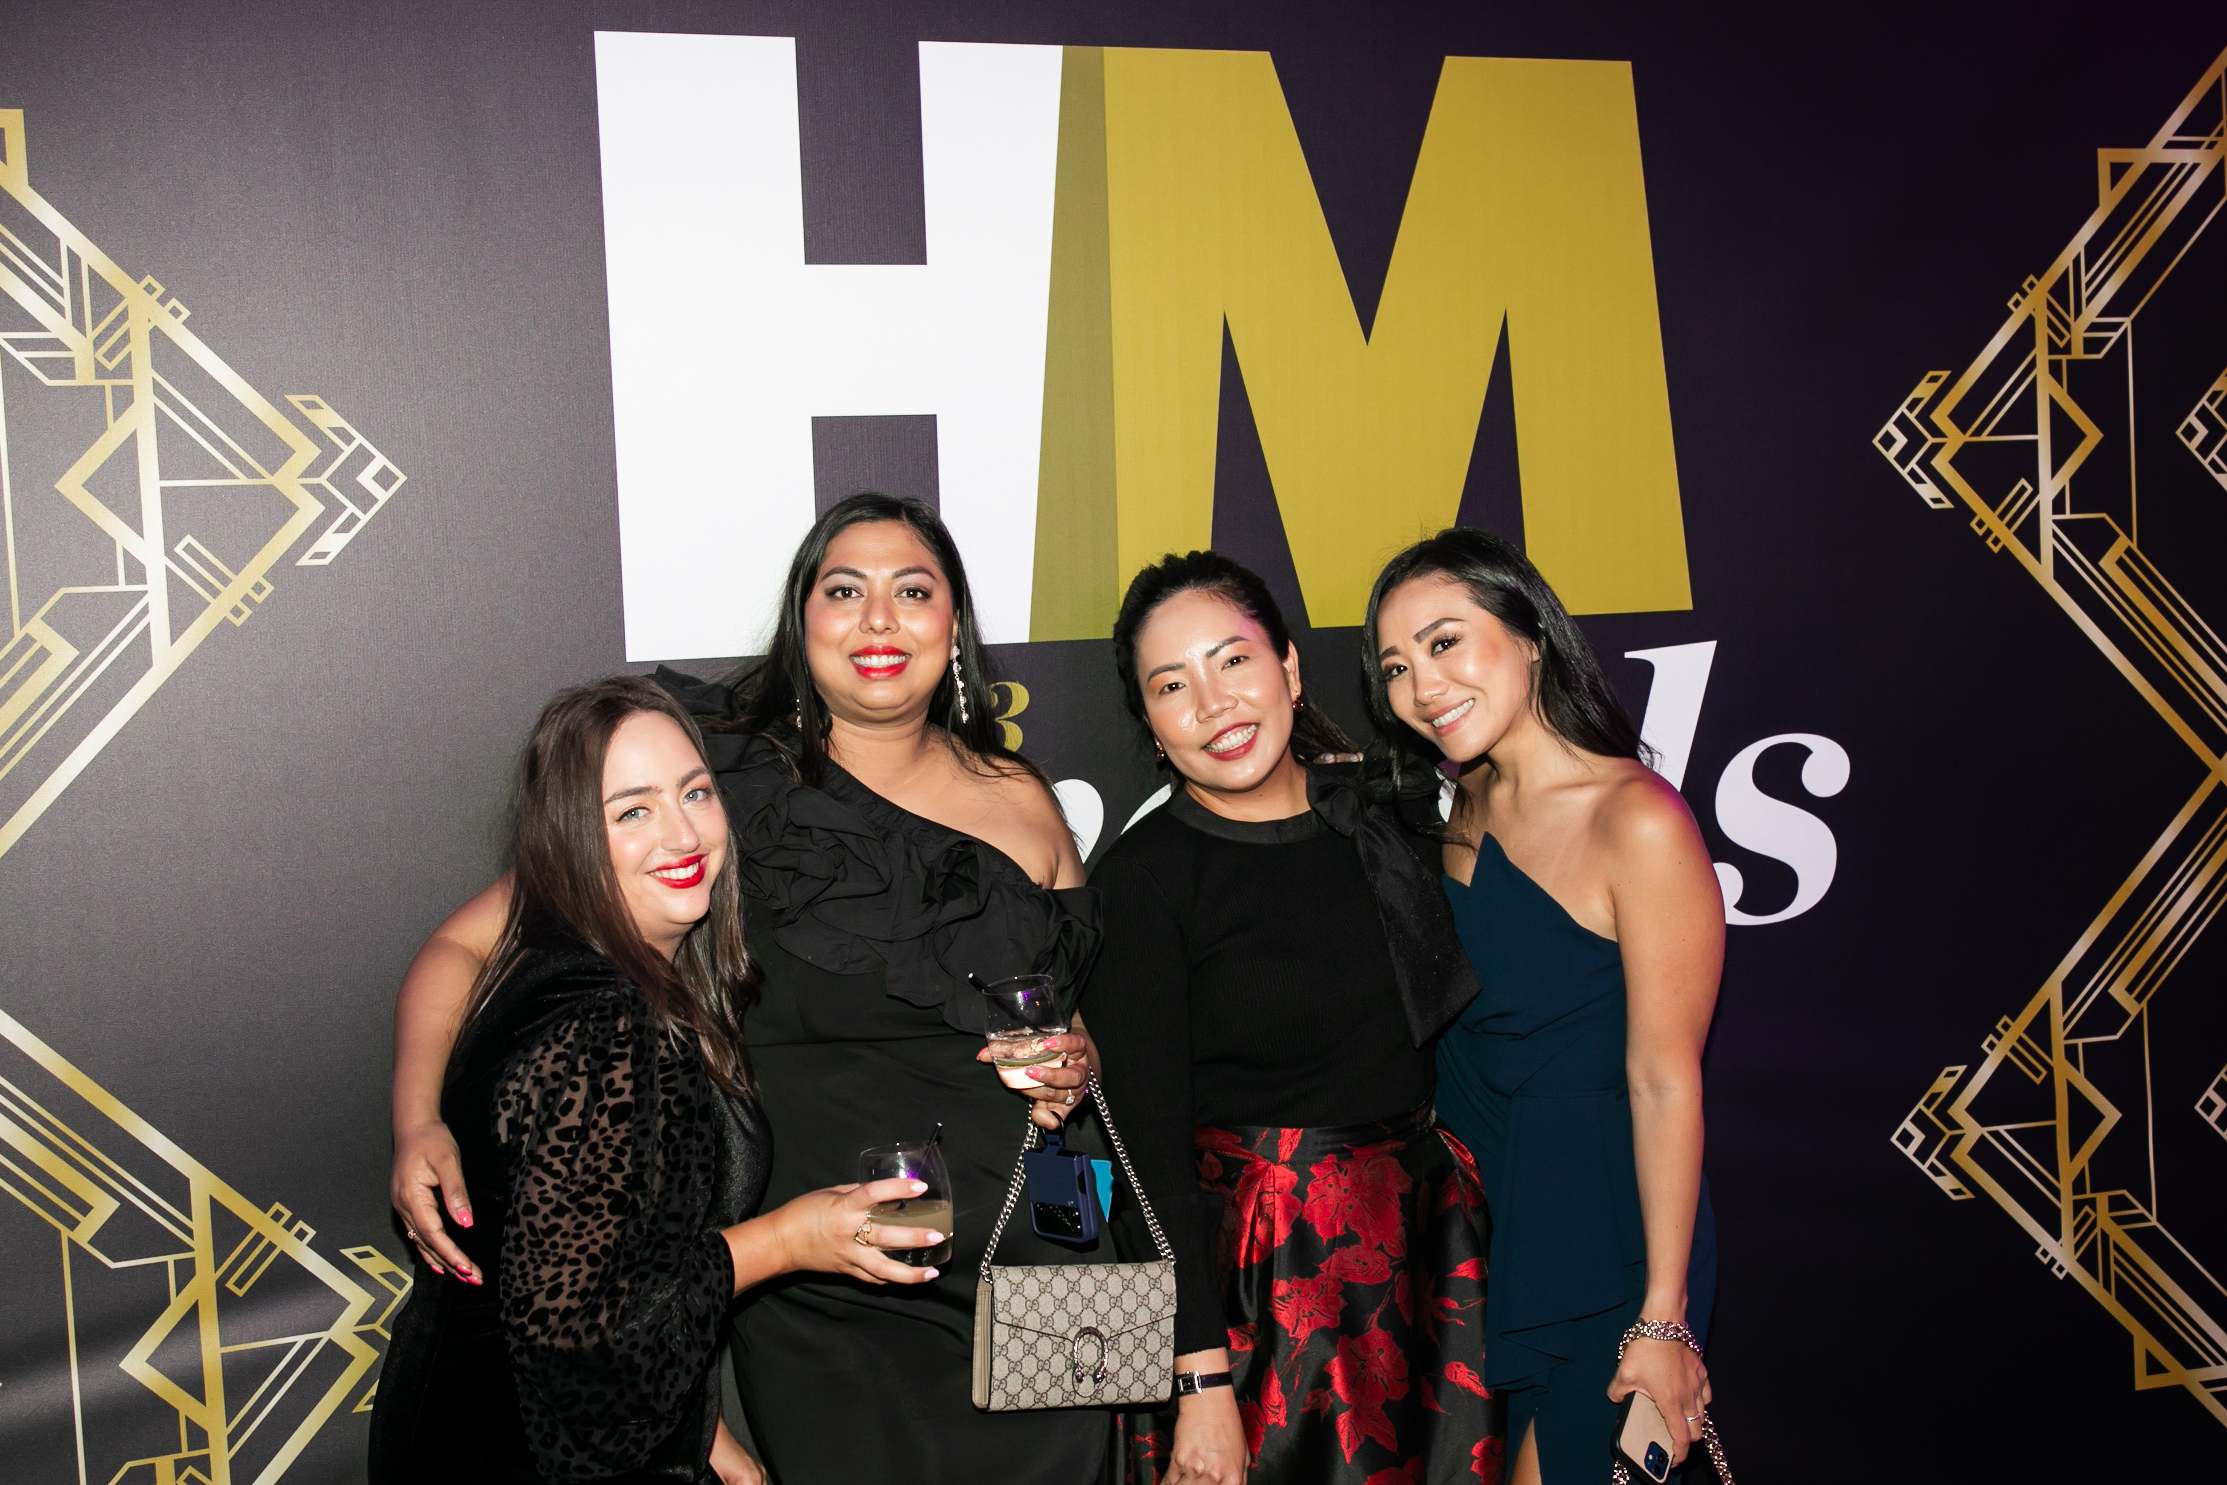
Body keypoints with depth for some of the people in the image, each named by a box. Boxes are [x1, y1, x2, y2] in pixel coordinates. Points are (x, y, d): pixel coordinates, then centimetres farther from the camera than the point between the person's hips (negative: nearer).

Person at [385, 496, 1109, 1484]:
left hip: (1032, 1275, 4)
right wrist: (419, 1120, -25)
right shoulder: (725, 784, -8)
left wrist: (1070, 1065, -4)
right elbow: (470, 943, -9)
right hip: (816, 1307, -3)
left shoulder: (1019, 802, 5)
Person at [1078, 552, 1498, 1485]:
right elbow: (1148, 1145, -13)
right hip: (1249, 1272, -4)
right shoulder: (1141, 880, -12)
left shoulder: (1380, 810, 3)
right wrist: (1202, 1381, -17)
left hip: (1427, 1252, 5)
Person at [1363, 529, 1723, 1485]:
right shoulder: (1467, 807, 4)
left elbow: (1664, 1082, -19)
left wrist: (1665, 1320, -17)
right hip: (1474, 1232, 7)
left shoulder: (1637, 822, -20)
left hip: (1602, 1258, -7)